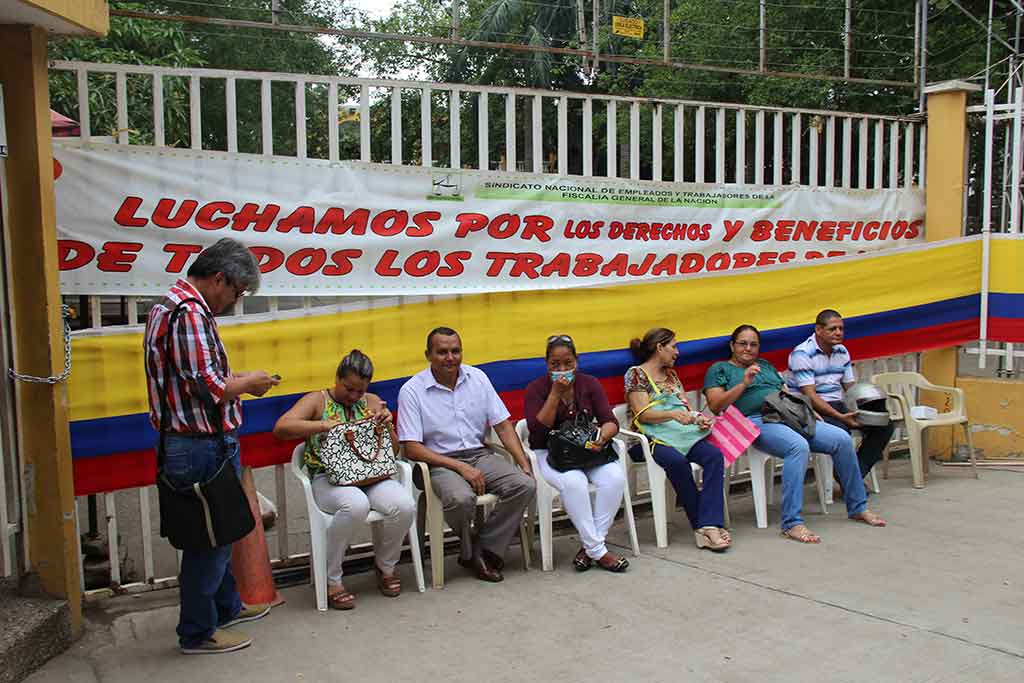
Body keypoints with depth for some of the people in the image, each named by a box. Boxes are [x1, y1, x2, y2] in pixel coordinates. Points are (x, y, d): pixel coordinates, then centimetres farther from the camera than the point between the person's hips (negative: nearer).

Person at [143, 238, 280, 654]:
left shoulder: (171, 306, 14)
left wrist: (234, 381, 12)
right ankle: (198, 632, 15)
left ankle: (226, 606, 37)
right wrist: (247, 384, -8)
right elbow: (207, 389, -25)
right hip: (205, 446, -11)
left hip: (188, 443, 11)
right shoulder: (191, 313, -20)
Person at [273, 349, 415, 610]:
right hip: (328, 478, -4)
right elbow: (280, 428, -12)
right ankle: (331, 579, -16)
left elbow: (392, 452, 17)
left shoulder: (372, 402, 17)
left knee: (405, 505, -26)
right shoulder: (317, 400, 5)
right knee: (356, 505, -38)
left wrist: (388, 425, -3)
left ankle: (385, 567, 3)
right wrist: (323, 425, -21)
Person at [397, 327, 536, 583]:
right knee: (461, 499, -36)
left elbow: (503, 425, 7)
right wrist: (461, 467, -18)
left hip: (479, 455, 5)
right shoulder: (412, 390, -6)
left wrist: (525, 465, -6)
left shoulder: (477, 378, 6)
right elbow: (412, 448, -10)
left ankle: (483, 552, -8)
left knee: (524, 485, -21)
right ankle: (471, 552, -3)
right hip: (439, 463, -4)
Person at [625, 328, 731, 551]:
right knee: (677, 461, -37)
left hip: (681, 432, 6)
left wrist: (698, 418, -4)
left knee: (714, 455, -24)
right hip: (650, 438, -6)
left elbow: (685, 406, 19)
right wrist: (673, 414, -24)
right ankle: (703, 524, -25)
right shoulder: (636, 374, 2)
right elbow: (643, 414, -9)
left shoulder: (671, 374, 24)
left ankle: (709, 526, -33)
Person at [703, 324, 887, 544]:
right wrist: (744, 383, -10)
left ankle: (857, 507, 4)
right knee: (799, 446, -36)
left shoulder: (766, 365, 31)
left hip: (790, 416, 7)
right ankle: (791, 523, -37)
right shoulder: (720, 369, 12)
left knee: (842, 439, -11)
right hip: (758, 421, -6)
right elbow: (716, 406, -2)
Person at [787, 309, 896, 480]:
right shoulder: (802, 354, -14)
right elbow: (810, 396, -20)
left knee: (884, 425, -5)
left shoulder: (842, 352, 11)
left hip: (837, 405, 8)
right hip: (810, 409, -8)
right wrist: (840, 417, -27)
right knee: (840, 431, -36)